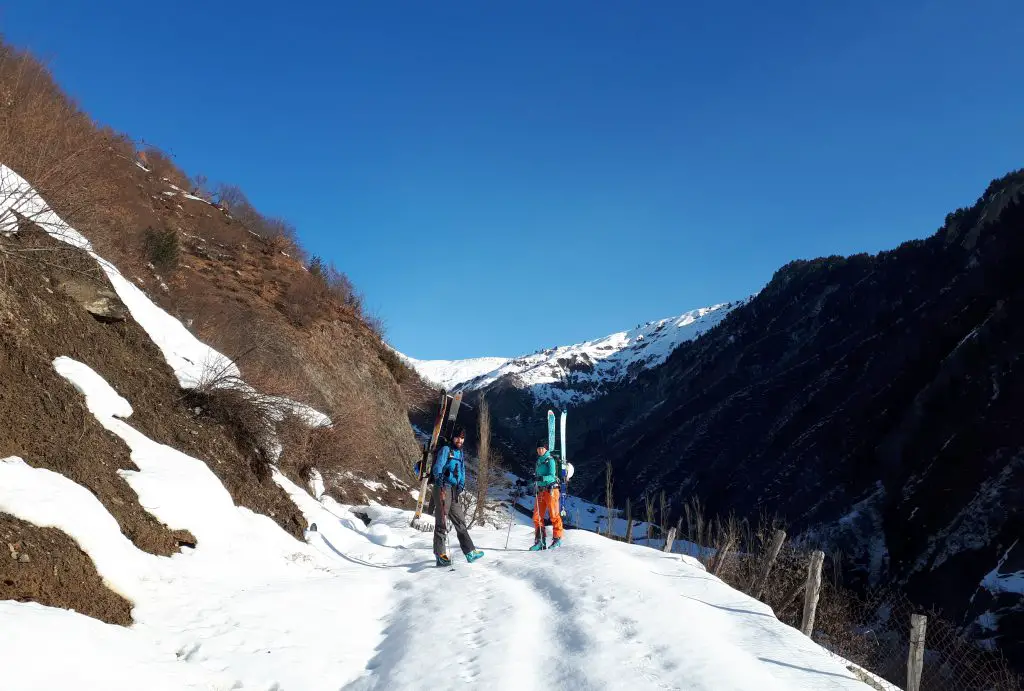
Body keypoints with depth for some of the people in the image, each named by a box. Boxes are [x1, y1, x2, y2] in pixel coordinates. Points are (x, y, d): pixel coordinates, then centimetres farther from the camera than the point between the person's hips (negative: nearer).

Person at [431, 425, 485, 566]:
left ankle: (469, 552, 13)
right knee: (441, 522, -7)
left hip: (454, 490, 8)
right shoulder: (446, 449, -4)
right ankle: (440, 554, -5)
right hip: (443, 489, -8)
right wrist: (440, 480, -33)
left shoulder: (460, 452, 20)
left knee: (460, 521, 10)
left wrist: (461, 485, 7)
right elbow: (438, 467, -16)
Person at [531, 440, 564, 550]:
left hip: (551, 490, -7)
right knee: (537, 517, 1)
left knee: (554, 515, -4)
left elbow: (551, 476, -18)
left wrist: (541, 478, -30)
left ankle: (557, 539, 5)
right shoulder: (538, 460, 16)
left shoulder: (550, 460, -6)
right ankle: (540, 541, 5)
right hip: (540, 491, 7)